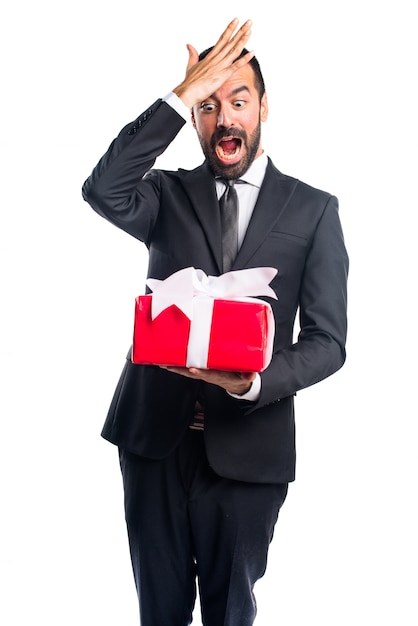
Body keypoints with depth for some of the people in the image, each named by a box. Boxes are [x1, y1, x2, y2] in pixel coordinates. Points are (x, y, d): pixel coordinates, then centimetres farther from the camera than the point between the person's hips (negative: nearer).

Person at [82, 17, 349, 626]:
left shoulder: (314, 209, 1)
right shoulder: (169, 195, 6)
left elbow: (327, 341, -3)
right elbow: (104, 191, -18)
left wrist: (255, 381, -22)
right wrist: (182, 96, -18)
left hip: (248, 445, -1)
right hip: (154, 435, 1)